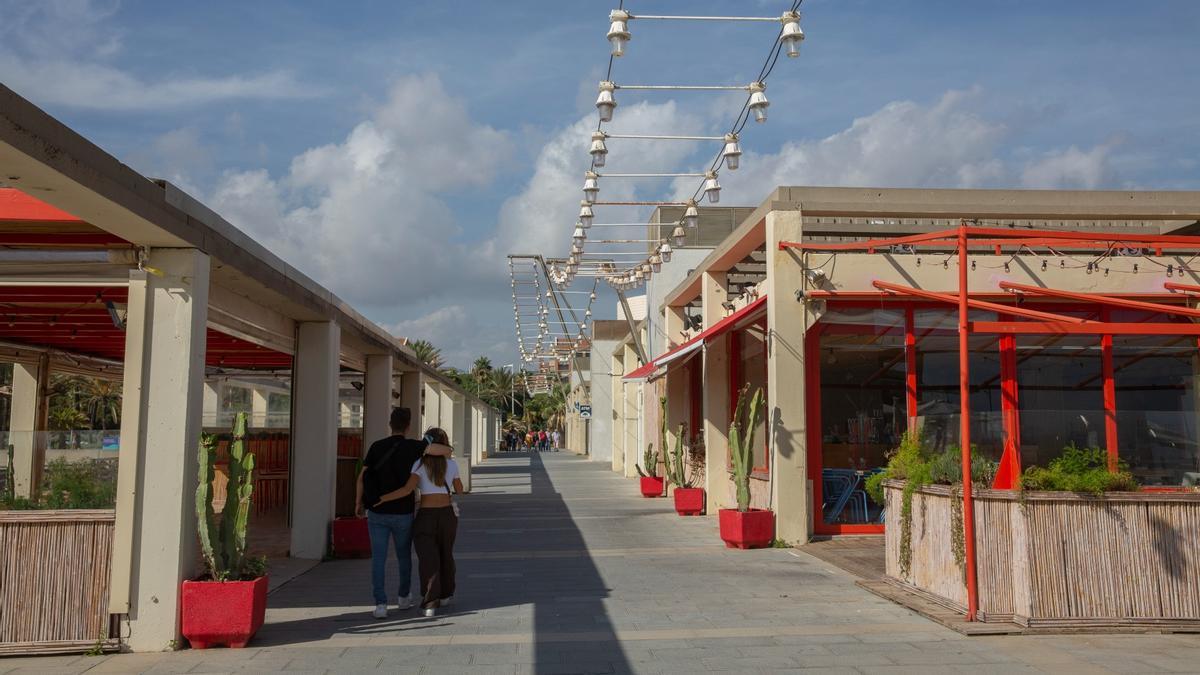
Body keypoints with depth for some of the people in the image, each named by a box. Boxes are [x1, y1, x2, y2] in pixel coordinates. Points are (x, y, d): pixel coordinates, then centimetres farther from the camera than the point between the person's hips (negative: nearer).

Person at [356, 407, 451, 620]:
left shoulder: (376, 447, -3)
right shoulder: (412, 446, -10)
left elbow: (362, 477, -4)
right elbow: (447, 450, -11)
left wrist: (358, 503, 10)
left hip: (377, 512, 1)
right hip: (402, 513, -1)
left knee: (378, 559, 2)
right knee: (404, 555, 19)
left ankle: (380, 604, -8)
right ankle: (404, 597, 34)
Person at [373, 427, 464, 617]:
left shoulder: (420, 464, -7)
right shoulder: (452, 464, 0)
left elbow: (407, 489, -20)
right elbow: (460, 491, 12)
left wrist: (382, 498, -16)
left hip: (425, 516, -3)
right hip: (448, 514, 3)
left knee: (428, 559, -2)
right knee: (445, 555, 20)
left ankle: (431, 601, -13)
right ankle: (445, 595, 33)